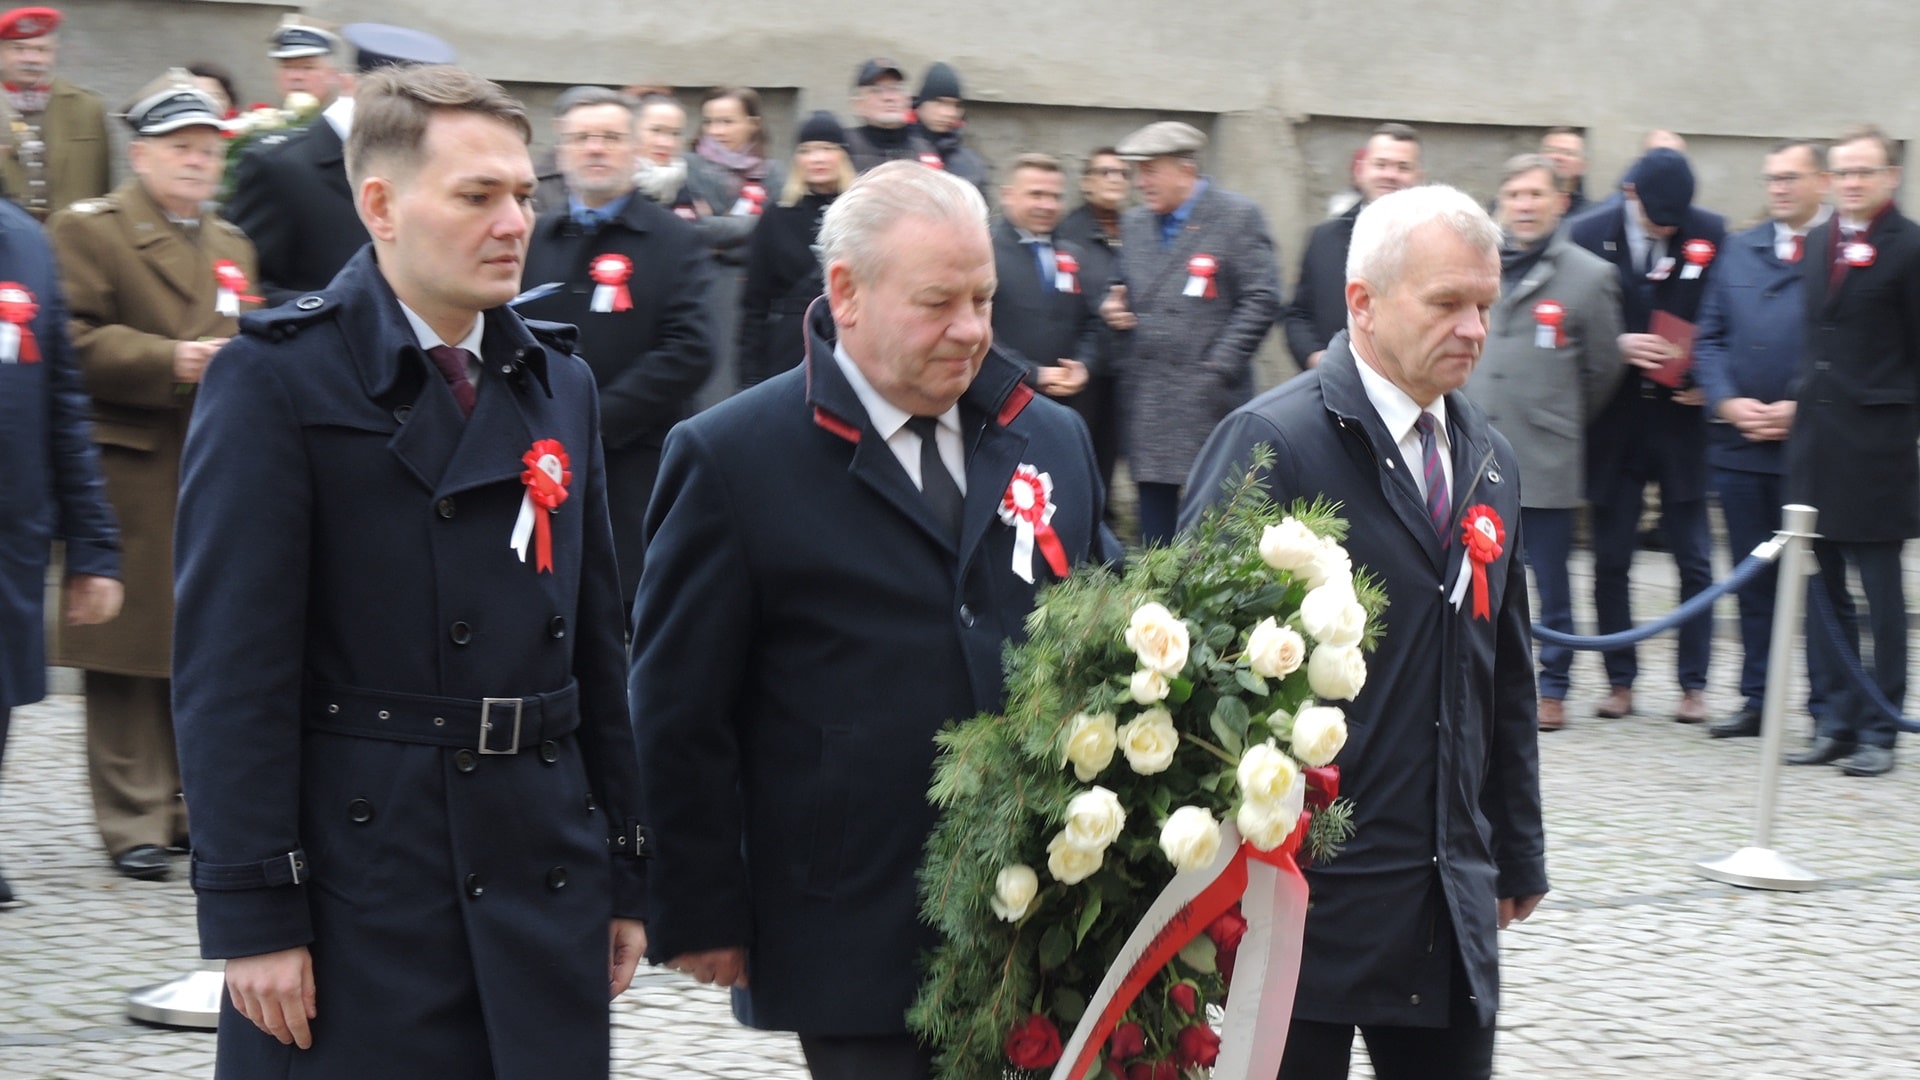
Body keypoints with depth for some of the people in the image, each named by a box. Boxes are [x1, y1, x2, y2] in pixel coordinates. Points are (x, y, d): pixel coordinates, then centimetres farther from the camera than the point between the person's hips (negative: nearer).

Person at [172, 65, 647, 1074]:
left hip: (546, 878, 6)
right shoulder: (278, 377, -7)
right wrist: (252, 913, -15)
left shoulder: (557, 381, 13)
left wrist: (623, 870, 14)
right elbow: (231, 665, -11)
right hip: (358, 891, -6)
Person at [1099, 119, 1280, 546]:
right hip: (1147, 412, 6)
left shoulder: (1237, 217, -4)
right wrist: (1113, 308, 2)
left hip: (1208, 404, -6)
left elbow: (1261, 301, -8)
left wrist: (1218, 368, -14)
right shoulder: (1134, 223, 15)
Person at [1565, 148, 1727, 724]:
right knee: (1611, 559, 6)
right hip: (1615, 422, 0)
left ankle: (1694, 683, 10)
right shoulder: (1587, 234, -5)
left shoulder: (1712, 234, -3)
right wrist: (1620, 346, -18)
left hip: (1681, 417, 0)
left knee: (1694, 558, 2)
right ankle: (1620, 681, 16)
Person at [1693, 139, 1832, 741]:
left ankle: (1828, 707, 4)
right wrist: (1727, 401, -3)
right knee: (1753, 579, 11)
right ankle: (1757, 699, 19)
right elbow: (1709, 336, 13)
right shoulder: (1740, 250, 13)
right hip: (1738, 441, 5)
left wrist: (1800, 408, -15)